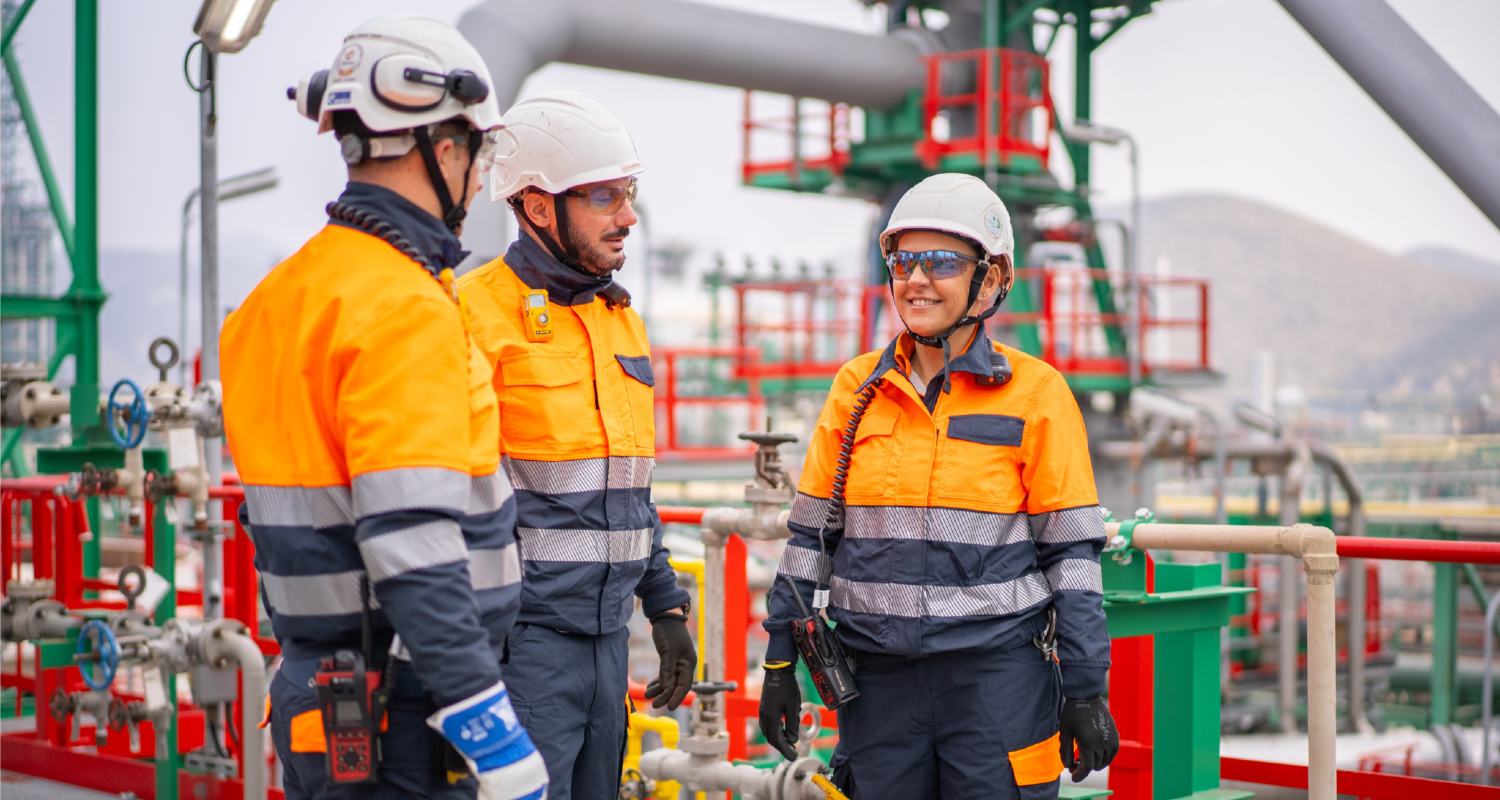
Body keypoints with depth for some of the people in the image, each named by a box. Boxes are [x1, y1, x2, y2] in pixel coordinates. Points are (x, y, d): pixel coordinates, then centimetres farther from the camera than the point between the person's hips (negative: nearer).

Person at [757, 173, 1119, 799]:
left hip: (998, 671, -3)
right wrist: (780, 661, 9)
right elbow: (811, 533, 11)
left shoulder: (1034, 391, -2)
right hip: (877, 674, 3)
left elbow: (1072, 552, -2)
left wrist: (1084, 690, -3)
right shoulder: (858, 389, 7)